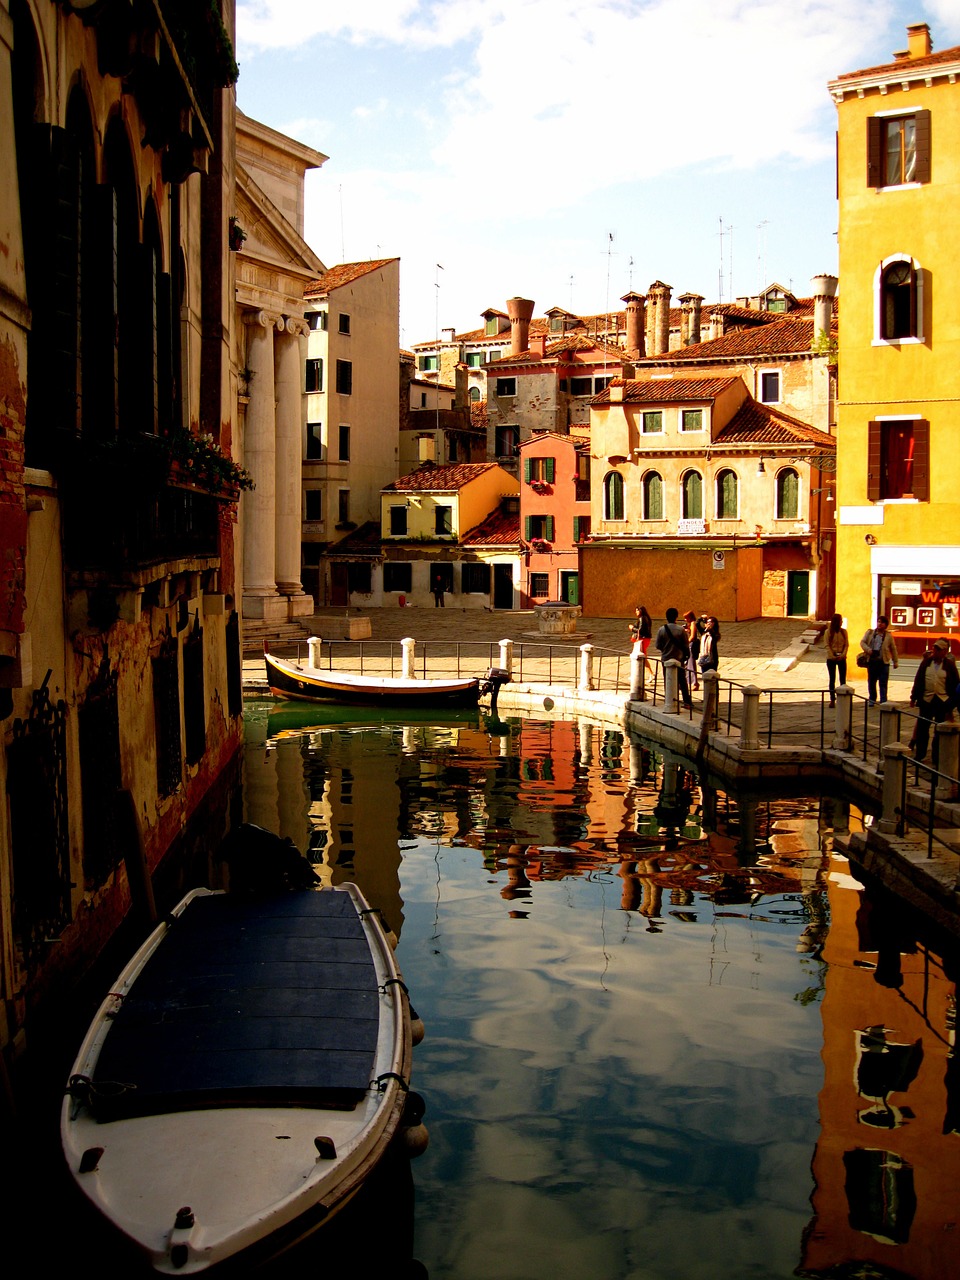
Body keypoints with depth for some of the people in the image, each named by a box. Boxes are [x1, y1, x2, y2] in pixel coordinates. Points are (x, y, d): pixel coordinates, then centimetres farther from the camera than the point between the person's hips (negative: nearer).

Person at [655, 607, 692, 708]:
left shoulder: (661, 630, -8)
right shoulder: (681, 630, -10)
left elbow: (658, 645, -3)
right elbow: (686, 646, -5)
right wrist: (686, 656, 9)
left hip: (666, 659, 0)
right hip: (679, 659, 0)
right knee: (682, 681, 10)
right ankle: (687, 701, 11)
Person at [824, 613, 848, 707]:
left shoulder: (844, 631, 6)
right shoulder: (828, 632, -2)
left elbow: (846, 644, 4)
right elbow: (826, 645, -5)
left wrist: (843, 655, -11)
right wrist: (832, 656, -14)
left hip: (842, 658, 2)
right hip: (831, 658, -2)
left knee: (843, 679, 0)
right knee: (832, 679, 2)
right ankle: (832, 700, 5)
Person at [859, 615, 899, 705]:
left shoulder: (888, 636, 6)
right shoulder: (870, 632, 9)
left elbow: (893, 649, 10)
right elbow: (862, 642, 6)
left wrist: (895, 662, 9)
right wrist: (868, 650, -13)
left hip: (884, 662, -2)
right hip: (871, 661, 2)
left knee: (883, 683, -3)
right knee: (871, 682, 10)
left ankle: (883, 701, -1)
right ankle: (872, 700, 22)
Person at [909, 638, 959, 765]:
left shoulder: (949, 665, -2)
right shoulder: (926, 662, 3)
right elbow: (918, 680, 6)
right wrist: (914, 697, 4)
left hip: (943, 702, -2)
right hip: (926, 700, 2)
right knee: (922, 728, 10)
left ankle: (937, 760, 13)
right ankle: (919, 754, 23)